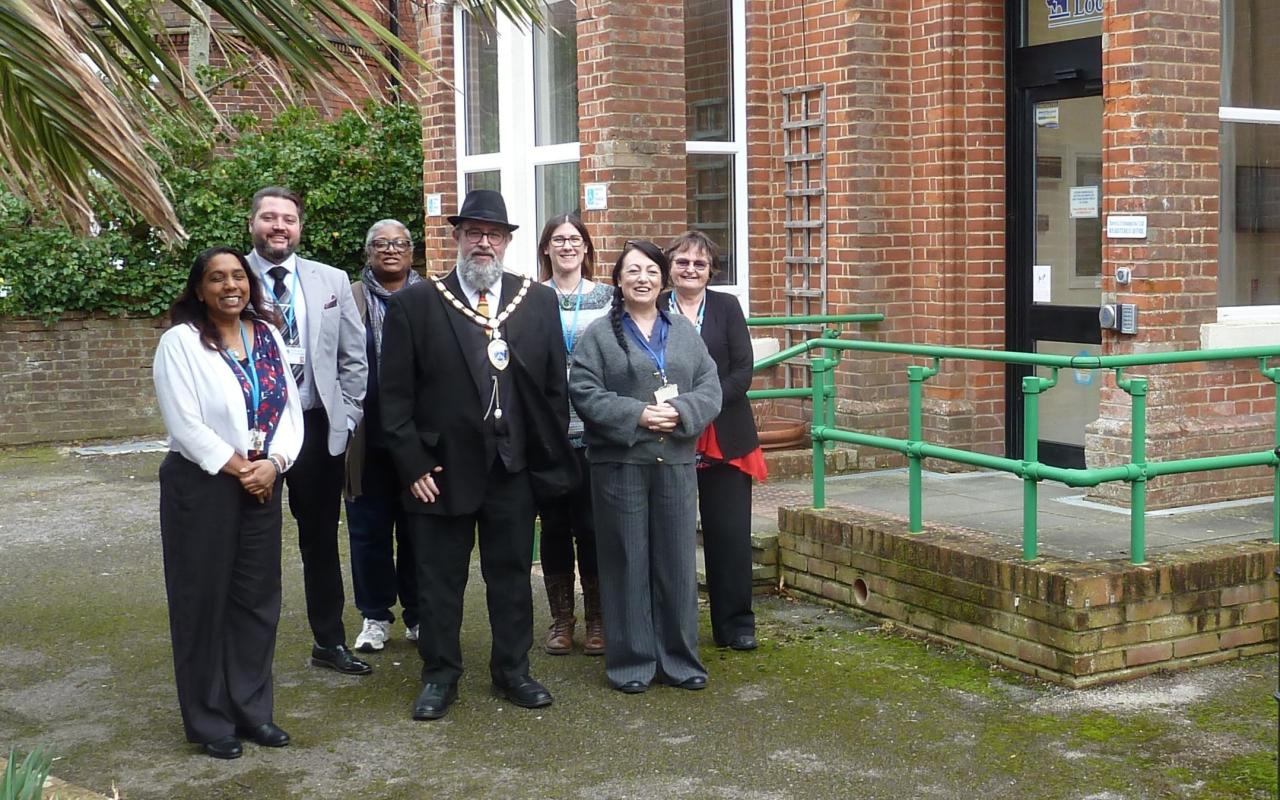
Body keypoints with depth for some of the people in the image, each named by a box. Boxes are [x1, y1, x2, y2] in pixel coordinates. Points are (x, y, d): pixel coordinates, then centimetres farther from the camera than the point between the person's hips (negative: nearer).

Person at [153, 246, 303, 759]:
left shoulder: (268, 336, 6)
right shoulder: (180, 342, -9)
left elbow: (291, 409, 4)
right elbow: (186, 425, -15)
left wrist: (272, 463, -11)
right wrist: (237, 468, -12)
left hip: (262, 483, 5)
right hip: (201, 485, -5)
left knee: (257, 597, 9)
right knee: (204, 599, 4)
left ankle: (250, 709, 21)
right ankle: (208, 720, 15)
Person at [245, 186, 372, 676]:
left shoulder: (332, 282, 5)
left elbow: (354, 359, 9)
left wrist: (347, 417, 3)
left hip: (317, 427, 2)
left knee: (321, 539, 12)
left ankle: (329, 641, 23)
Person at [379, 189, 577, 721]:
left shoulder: (539, 301, 6)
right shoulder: (414, 304, -3)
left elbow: (555, 387, 7)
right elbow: (395, 394, -4)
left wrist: (550, 457, 2)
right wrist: (413, 465, -8)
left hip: (514, 467, 2)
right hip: (442, 467, -2)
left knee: (512, 575, 12)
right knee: (439, 578, 7)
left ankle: (512, 671, 26)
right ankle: (439, 676, 21)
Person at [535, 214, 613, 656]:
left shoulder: (606, 297, 5)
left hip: (595, 432, 0)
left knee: (592, 525, 3)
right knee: (554, 525, 7)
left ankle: (597, 620, 16)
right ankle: (561, 620, 18)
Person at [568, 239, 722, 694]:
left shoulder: (684, 332, 12)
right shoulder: (599, 335, 1)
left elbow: (710, 387, 6)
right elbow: (584, 392, -7)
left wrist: (681, 412, -14)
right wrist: (636, 415, -17)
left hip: (676, 462, 3)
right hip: (620, 463, -3)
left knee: (676, 561, 7)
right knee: (627, 562, 3)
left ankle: (679, 657, 19)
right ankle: (631, 661, 13)